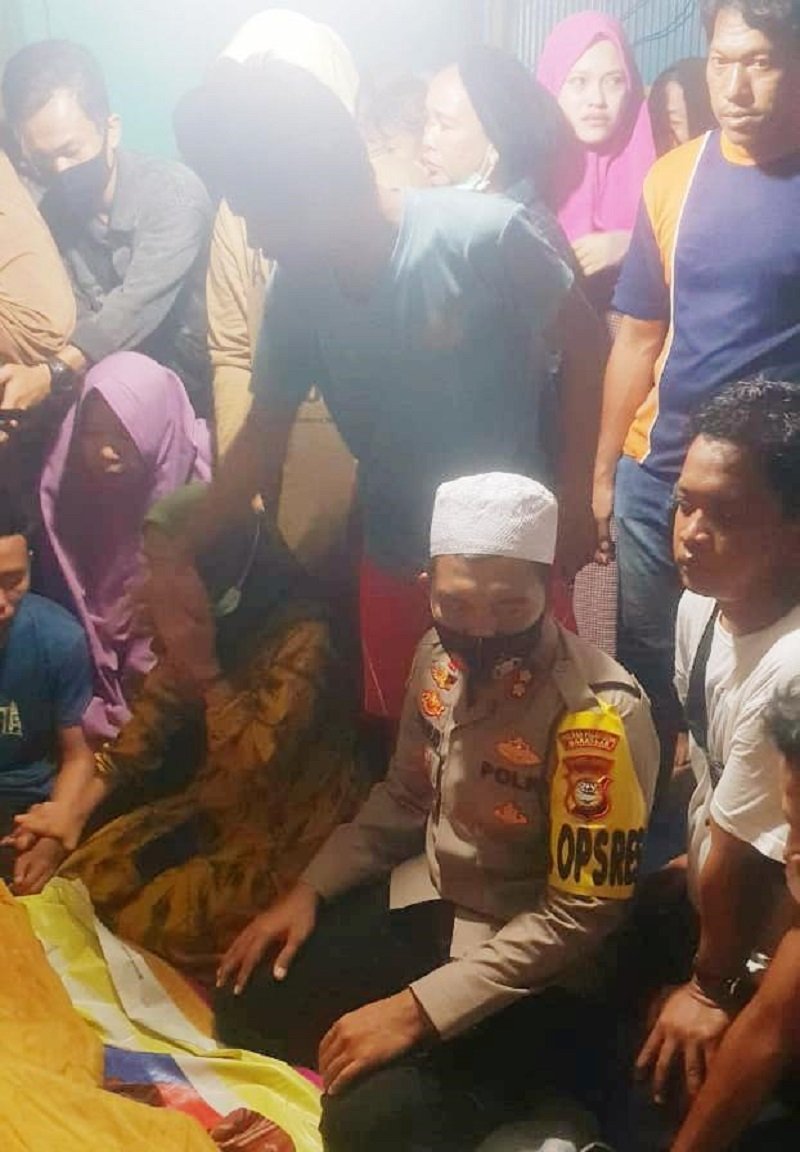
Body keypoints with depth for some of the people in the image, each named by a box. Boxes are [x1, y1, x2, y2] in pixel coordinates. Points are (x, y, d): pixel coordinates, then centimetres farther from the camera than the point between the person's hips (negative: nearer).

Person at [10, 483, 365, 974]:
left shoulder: (300, 639, -26)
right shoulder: (201, 620, -1)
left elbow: (259, 768, -32)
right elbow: (153, 717, 7)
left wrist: (206, 669, -29)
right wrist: (79, 806, 1)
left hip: (288, 835, -8)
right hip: (217, 808, 8)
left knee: (146, 927, -13)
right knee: (85, 880, 1)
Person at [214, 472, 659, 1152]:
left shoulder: (602, 713, -28)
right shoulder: (443, 656, -6)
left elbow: (580, 913, -24)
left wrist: (421, 1008, -25)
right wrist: (311, 889, 1)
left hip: (536, 969, -7)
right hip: (426, 902, 7)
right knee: (249, 1003, 8)